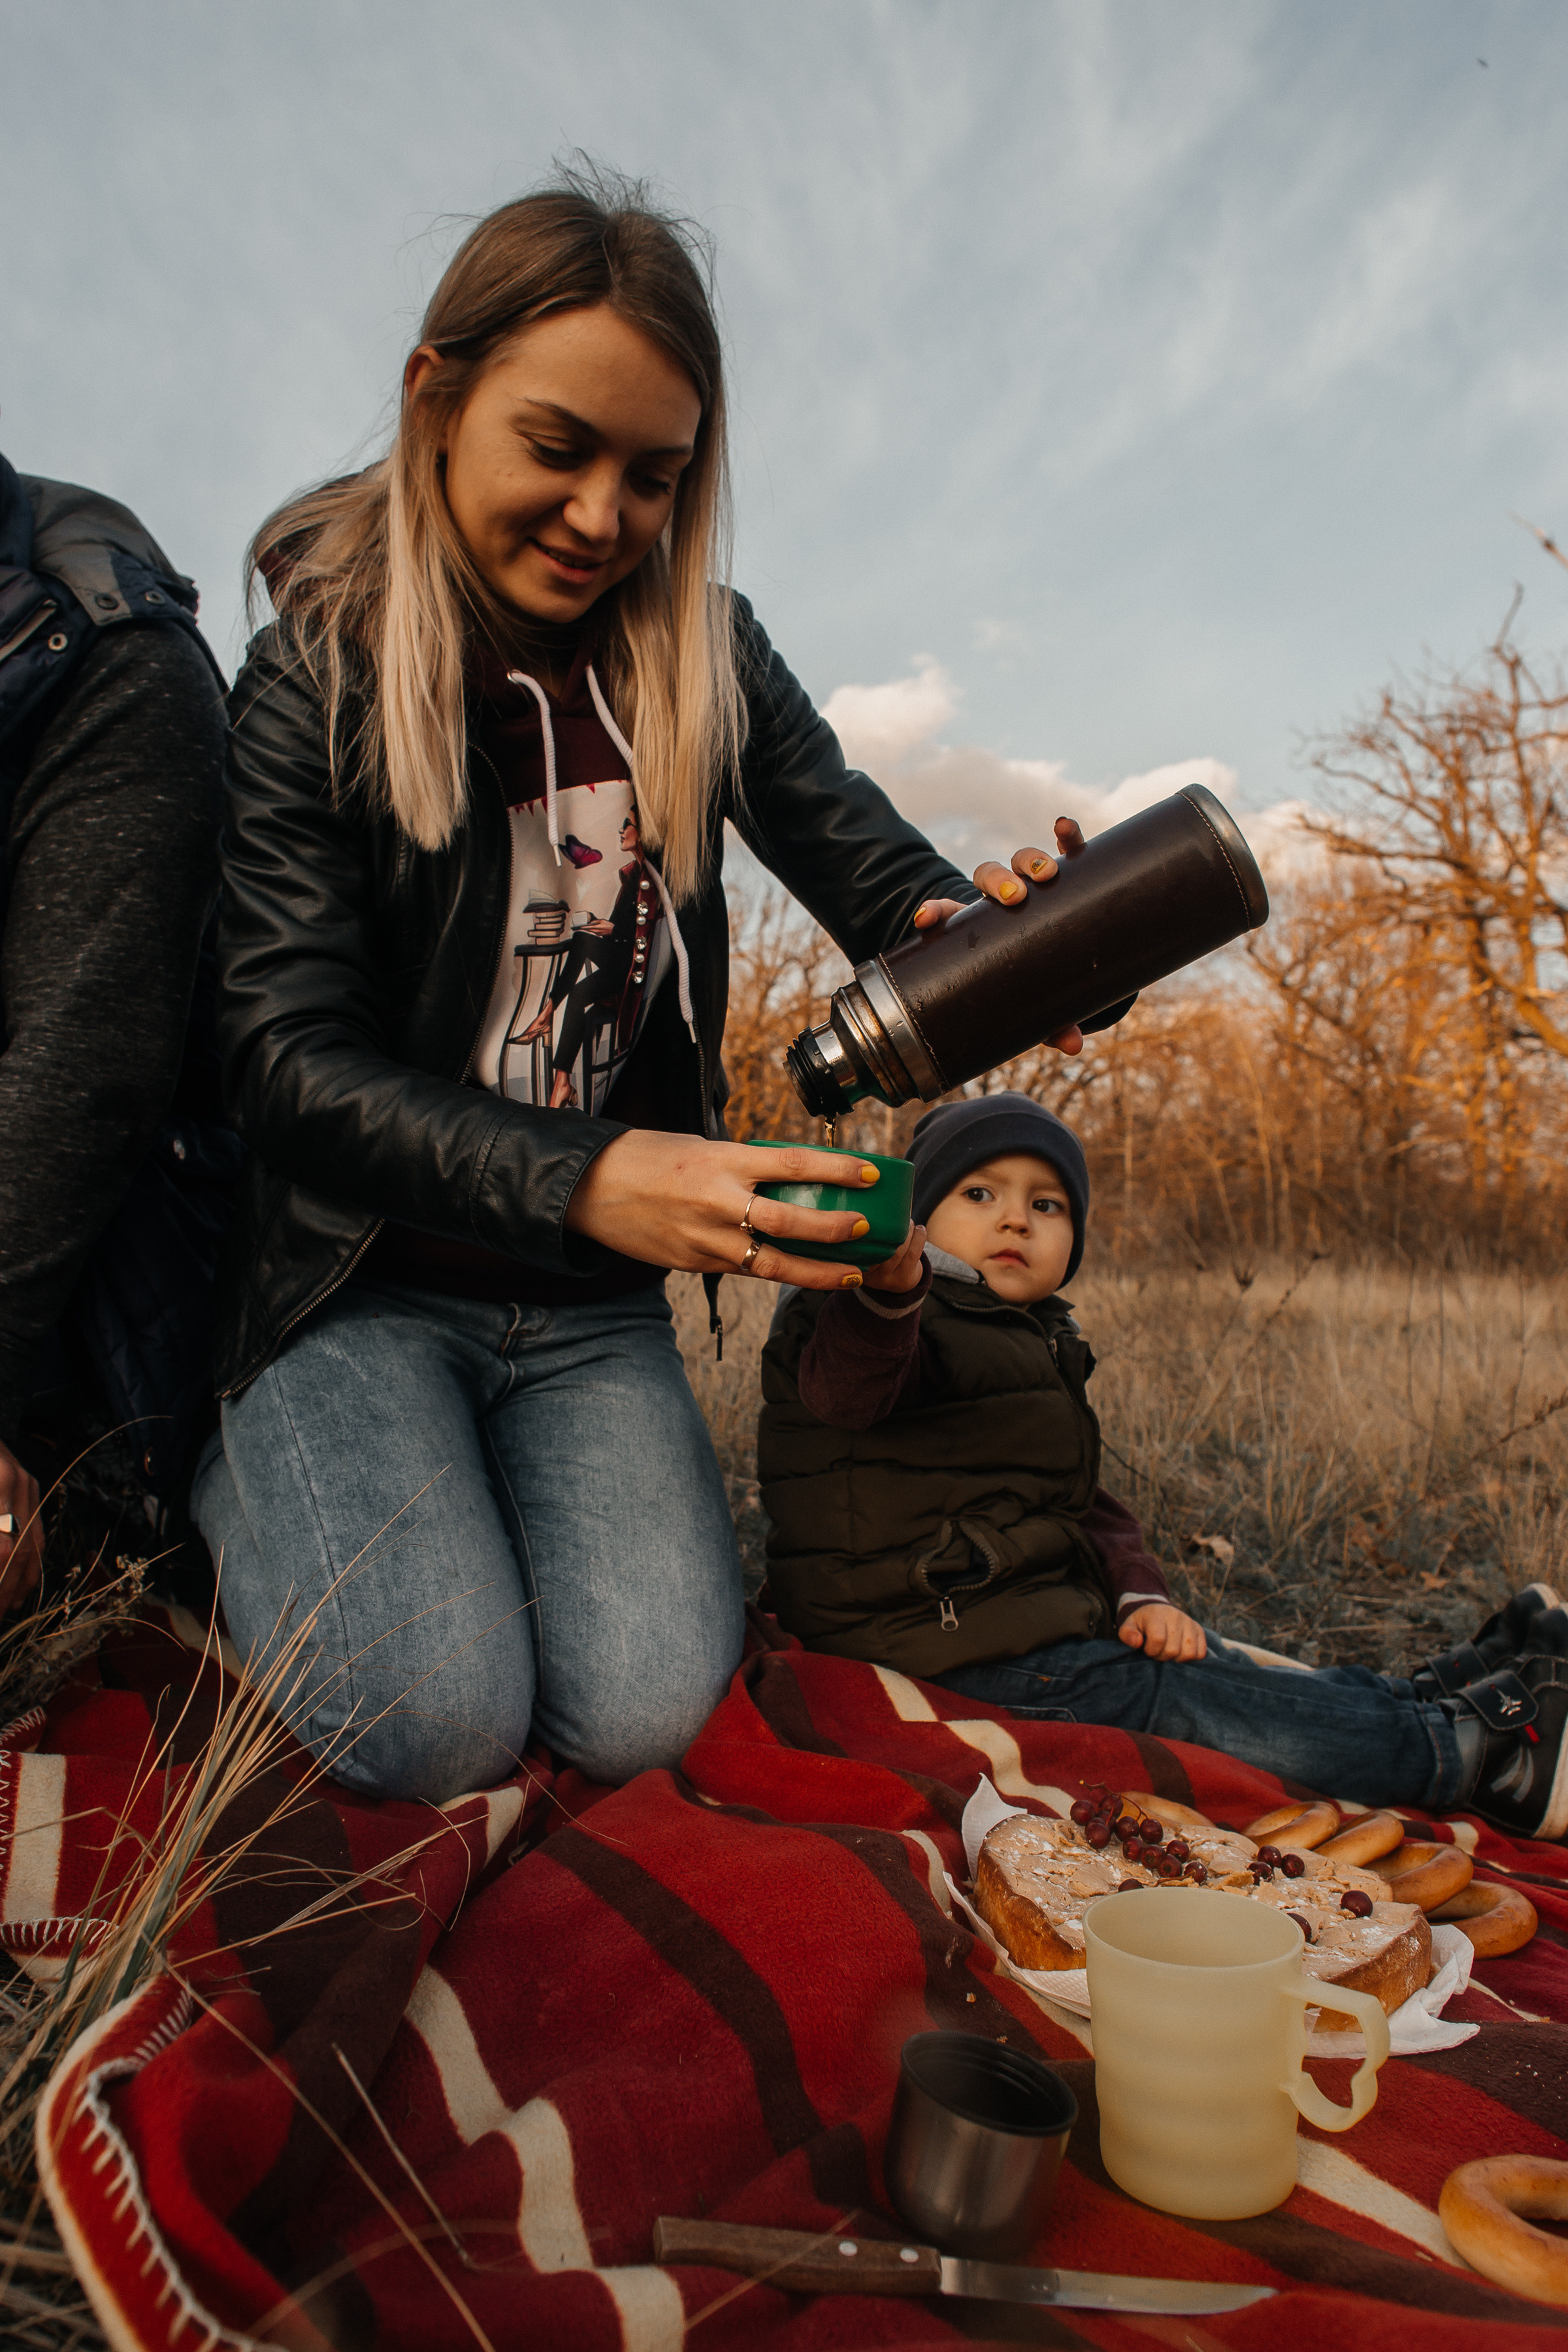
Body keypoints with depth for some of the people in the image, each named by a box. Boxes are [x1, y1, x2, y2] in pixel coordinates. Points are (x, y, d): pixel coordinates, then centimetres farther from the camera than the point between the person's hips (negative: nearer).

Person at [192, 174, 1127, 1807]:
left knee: (646, 1712, -15)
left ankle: (482, 1490, 16)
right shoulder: (318, 676, -9)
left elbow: (859, 855, 0)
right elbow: (287, 1053, -16)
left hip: (592, 1304, 3)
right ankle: (232, 1477, 12)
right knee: (437, 1722, -19)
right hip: (358, 1278, -2)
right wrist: (587, 1177, -32)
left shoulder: (707, 659, 2)